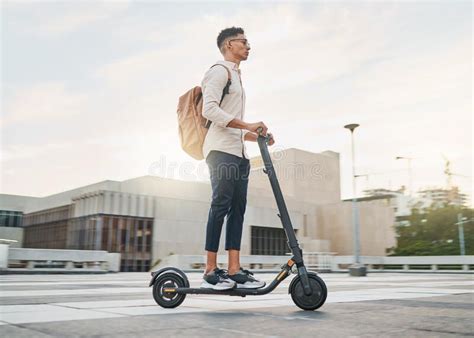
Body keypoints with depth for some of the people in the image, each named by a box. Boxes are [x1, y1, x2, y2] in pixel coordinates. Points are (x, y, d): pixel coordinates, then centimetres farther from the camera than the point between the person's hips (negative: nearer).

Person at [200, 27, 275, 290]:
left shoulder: (236, 77, 30)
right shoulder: (220, 71, 2)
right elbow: (209, 109, -15)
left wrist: (258, 136, 16)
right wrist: (247, 125, -18)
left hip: (239, 151, 9)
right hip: (222, 150, -9)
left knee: (238, 208, 0)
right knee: (221, 206, -13)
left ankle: (234, 270, -2)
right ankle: (211, 271, -11)